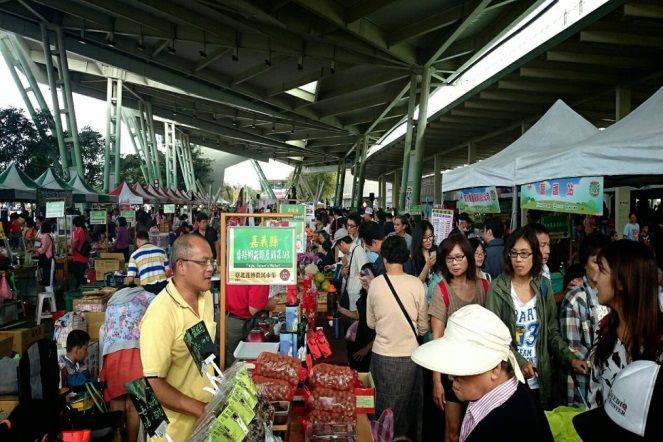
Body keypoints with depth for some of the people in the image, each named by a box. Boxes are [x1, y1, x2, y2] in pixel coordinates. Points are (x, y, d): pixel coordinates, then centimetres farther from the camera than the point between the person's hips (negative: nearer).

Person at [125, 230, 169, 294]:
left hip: (146, 288, -1)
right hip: (163, 285, 2)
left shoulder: (135, 254, 8)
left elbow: (130, 279, 5)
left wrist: (126, 281, 28)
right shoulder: (161, 250, 12)